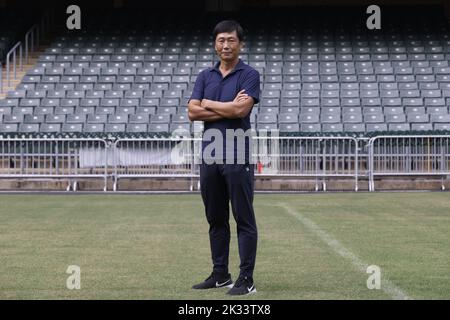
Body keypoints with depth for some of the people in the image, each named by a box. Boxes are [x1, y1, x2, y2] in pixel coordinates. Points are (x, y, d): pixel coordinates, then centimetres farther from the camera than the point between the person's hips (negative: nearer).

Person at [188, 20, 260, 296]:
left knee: (244, 220, -3)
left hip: (238, 158, -6)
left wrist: (208, 104, -4)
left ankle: (246, 279, -1)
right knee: (216, 220, 11)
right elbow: (193, 112, 1)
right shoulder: (205, 76, 13)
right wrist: (228, 109, -9)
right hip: (210, 156, 6)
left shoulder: (249, 75, -3)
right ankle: (220, 275, 20)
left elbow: (241, 109, -18)